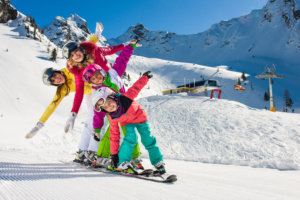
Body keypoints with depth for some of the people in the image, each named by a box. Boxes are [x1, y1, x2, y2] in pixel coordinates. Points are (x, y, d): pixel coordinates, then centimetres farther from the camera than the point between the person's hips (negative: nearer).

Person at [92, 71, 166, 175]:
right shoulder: (112, 118, -26)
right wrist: (114, 154, -18)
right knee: (131, 137, -27)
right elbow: (114, 135, -19)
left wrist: (145, 77, -12)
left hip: (140, 117, 0)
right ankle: (122, 163, -19)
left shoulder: (125, 98, -36)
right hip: (128, 123, 0)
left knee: (148, 140, -1)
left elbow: (136, 87, -21)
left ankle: (158, 162, 15)